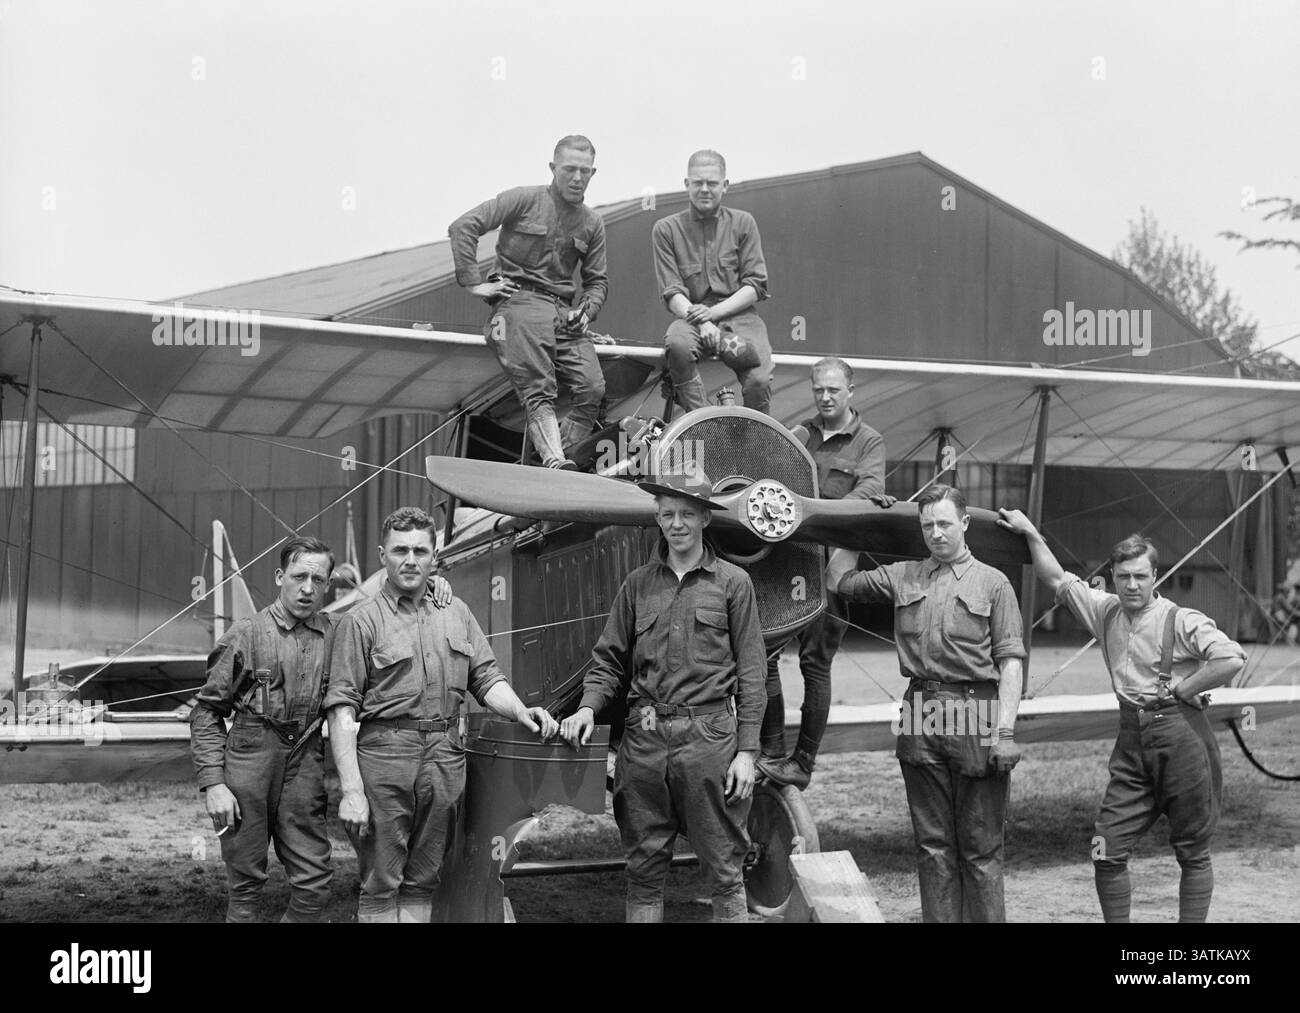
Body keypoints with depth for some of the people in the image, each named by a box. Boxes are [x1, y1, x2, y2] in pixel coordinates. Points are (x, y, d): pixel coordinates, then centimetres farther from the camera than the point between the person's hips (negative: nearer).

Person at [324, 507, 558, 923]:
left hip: (445, 758, 4)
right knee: (381, 884, -1)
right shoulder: (362, 621, -2)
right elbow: (342, 709, -7)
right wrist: (351, 790, -15)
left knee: (423, 881, 11)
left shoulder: (456, 613, 14)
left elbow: (486, 677, 17)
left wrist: (520, 712, -5)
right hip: (384, 753, -4)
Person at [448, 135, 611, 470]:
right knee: (538, 392, -23)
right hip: (518, 301, -5)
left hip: (565, 311, 5)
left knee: (593, 389, -18)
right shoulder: (525, 200, 3)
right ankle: (555, 463, -37)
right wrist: (473, 282, -9)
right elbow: (462, 227, -3)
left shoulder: (593, 224, 17)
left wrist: (586, 311, 4)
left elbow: (597, 280, 26)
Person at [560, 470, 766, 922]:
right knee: (644, 867, 9)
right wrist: (588, 706, -6)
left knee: (724, 868, 3)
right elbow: (609, 661, 13)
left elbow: (750, 673, 2)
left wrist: (746, 751, -3)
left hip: (708, 736, -3)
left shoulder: (732, 583, 4)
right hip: (644, 737, 3)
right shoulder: (637, 584, 12)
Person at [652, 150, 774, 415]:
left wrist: (713, 312, -12)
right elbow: (672, 294, 0)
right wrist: (702, 324, -19)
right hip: (691, 317, -1)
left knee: (759, 381, -26)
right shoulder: (666, 229, 7)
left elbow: (755, 286, 4)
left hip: (738, 315, 1)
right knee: (677, 344, -36)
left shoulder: (742, 223, 10)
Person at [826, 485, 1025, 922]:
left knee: (980, 848, 2)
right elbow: (837, 578, 23)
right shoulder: (902, 577, 13)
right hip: (920, 721, 3)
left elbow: (1010, 662, -2)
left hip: (975, 719, -3)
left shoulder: (992, 583, 4)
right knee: (933, 846, 8)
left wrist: (1005, 730, -11)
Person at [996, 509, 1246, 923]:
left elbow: (1232, 659, -19)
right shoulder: (1105, 611, 10)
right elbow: (1057, 579, 21)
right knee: (1107, 853, 0)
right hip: (1131, 738, 5)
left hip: (1181, 736, -5)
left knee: (1192, 853, 5)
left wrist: (1180, 690, -13)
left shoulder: (1181, 620, -8)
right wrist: (1031, 534, 17)